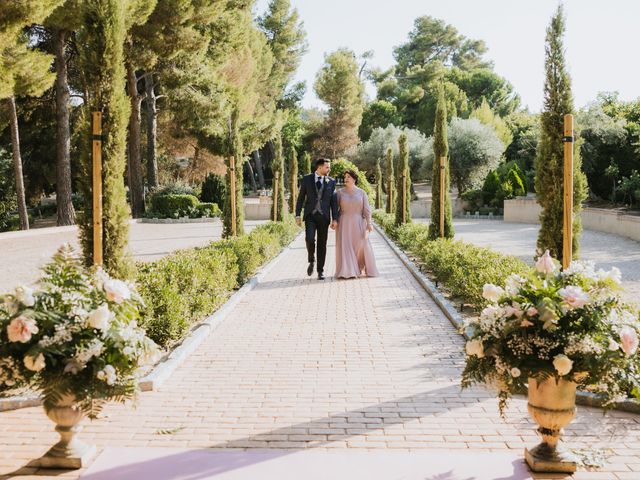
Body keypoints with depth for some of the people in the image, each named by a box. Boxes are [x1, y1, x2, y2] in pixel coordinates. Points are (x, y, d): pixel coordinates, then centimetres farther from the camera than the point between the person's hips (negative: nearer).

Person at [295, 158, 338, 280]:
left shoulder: (331, 181, 5)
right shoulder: (307, 179, 1)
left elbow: (333, 201, 5)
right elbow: (301, 198, 3)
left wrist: (334, 219, -2)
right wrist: (298, 215, -3)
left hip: (324, 216, 1)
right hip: (310, 215, -1)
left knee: (322, 244, 3)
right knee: (309, 239, -19)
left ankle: (320, 270, 14)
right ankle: (311, 260, 9)